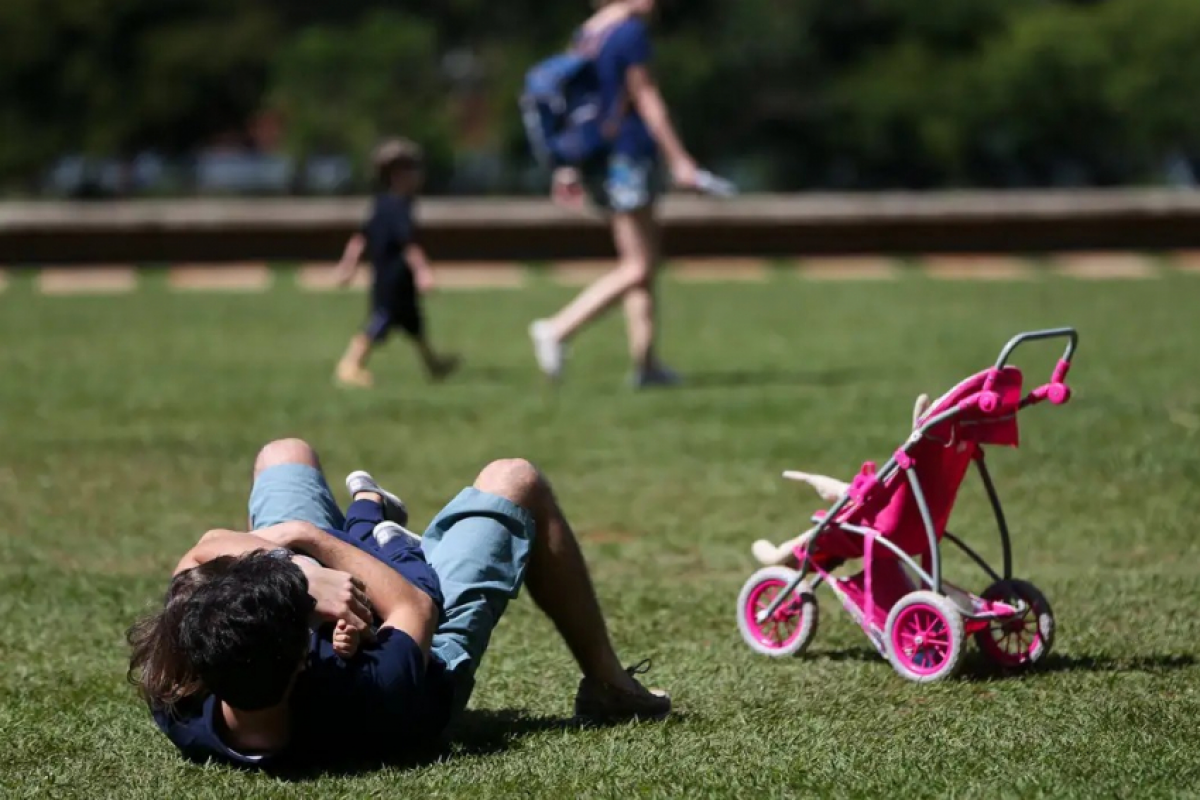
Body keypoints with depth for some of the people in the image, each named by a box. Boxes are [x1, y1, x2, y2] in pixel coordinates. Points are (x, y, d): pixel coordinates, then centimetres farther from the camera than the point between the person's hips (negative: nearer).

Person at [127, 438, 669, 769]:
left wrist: (302, 580, -41)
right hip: (434, 657, -3)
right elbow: (418, 607, -27)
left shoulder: (178, 708, -43)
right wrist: (308, 539, -22)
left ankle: (368, 519, 55)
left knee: (286, 455, 18)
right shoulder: (373, 699, -51)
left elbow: (203, 553, -29)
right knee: (514, 481, 14)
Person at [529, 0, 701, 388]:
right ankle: (557, 330, -14)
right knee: (637, 269, -5)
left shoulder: (585, 33, 13)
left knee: (643, 265, 13)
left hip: (595, 162, 9)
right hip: (628, 155, -9)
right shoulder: (631, 32, -12)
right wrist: (679, 160, -9)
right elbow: (647, 100, -13)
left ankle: (645, 364, 11)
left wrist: (568, 166, 20)